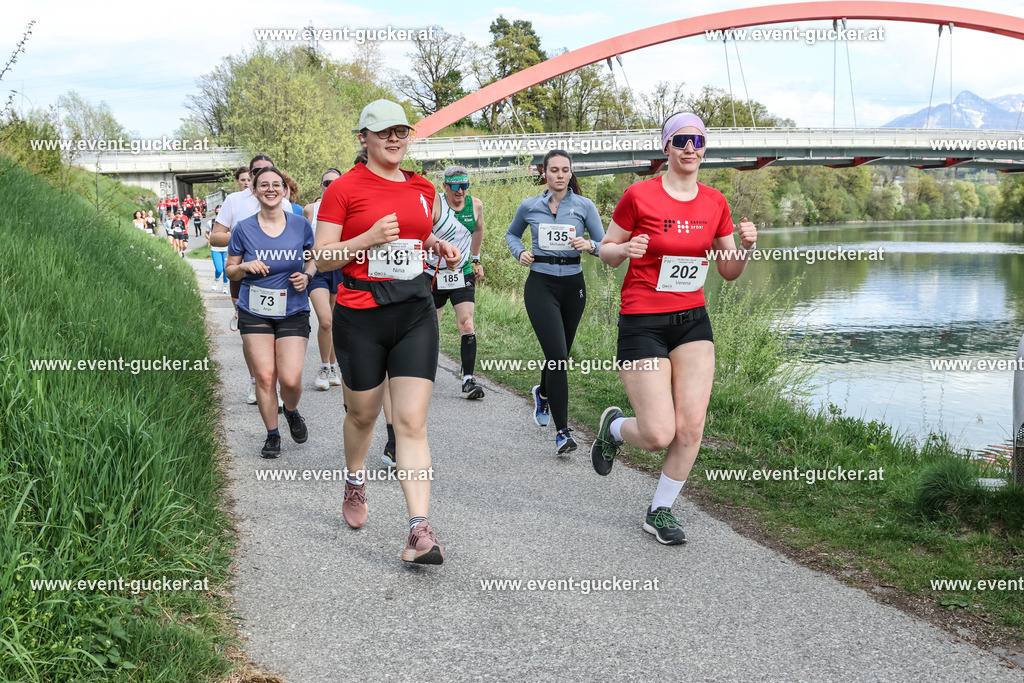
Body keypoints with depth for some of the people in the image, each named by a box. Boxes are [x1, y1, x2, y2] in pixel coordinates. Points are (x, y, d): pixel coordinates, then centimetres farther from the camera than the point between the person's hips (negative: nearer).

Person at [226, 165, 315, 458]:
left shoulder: (300, 225, 0)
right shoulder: (244, 228, -1)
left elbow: (313, 258, 16)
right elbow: (230, 270, 7)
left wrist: (307, 276, -6)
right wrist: (246, 267, -14)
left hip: (293, 311, 0)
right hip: (255, 313, 0)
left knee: (291, 378, -9)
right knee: (264, 376, -4)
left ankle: (291, 412, 26)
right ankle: (272, 434, 15)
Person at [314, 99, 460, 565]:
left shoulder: (422, 189, 11)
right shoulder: (344, 188, -4)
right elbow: (322, 258, -6)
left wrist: (438, 246, 6)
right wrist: (370, 238, -19)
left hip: (415, 314, 3)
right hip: (360, 316, -2)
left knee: (412, 422, -7)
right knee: (362, 414, 14)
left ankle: (420, 530, -12)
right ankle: (355, 484, 45)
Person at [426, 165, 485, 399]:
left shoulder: (476, 205, 0)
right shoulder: (434, 205, -13)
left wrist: (476, 260, 24)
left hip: (463, 274, 2)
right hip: (434, 275, -2)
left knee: (466, 324, -13)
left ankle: (468, 380, -15)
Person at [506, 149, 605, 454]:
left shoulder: (584, 206, 1)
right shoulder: (529, 206, 3)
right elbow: (511, 234, 22)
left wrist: (589, 245, -21)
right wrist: (520, 253, 2)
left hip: (573, 285, 2)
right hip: (541, 284, -2)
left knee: (560, 355, 16)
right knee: (557, 356, -16)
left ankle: (543, 394, 51)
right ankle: (562, 431, -12)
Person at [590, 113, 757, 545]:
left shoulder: (715, 203, 5)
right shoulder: (639, 195, -8)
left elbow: (729, 272, 12)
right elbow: (606, 252, 2)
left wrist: (746, 246, -8)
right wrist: (625, 248, -20)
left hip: (692, 321, 4)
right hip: (643, 325, -4)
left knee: (691, 426, -6)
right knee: (658, 436, -9)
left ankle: (660, 512, 16)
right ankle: (614, 426, 27)